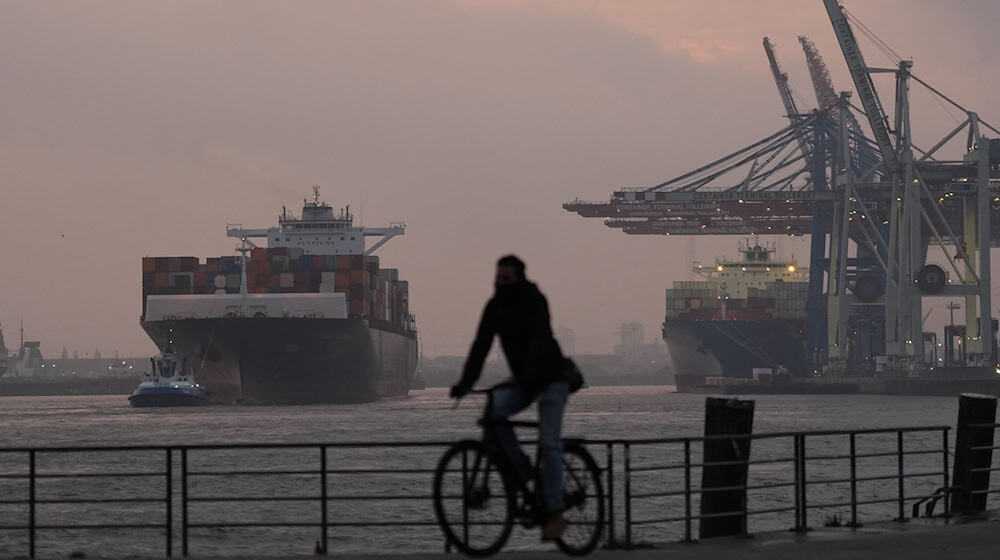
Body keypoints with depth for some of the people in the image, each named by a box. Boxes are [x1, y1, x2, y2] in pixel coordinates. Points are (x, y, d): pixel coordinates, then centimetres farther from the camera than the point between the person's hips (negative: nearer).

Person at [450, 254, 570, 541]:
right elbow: (481, 345, -7)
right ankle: (524, 473, -6)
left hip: (550, 379, -6)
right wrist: (465, 383, -19)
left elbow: (539, 341, -31)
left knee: (549, 443, -13)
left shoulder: (534, 302, -18)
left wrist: (529, 376, -46)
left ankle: (555, 513, -9)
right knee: (491, 412, -21)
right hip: (522, 381, 6)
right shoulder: (495, 306, -2)